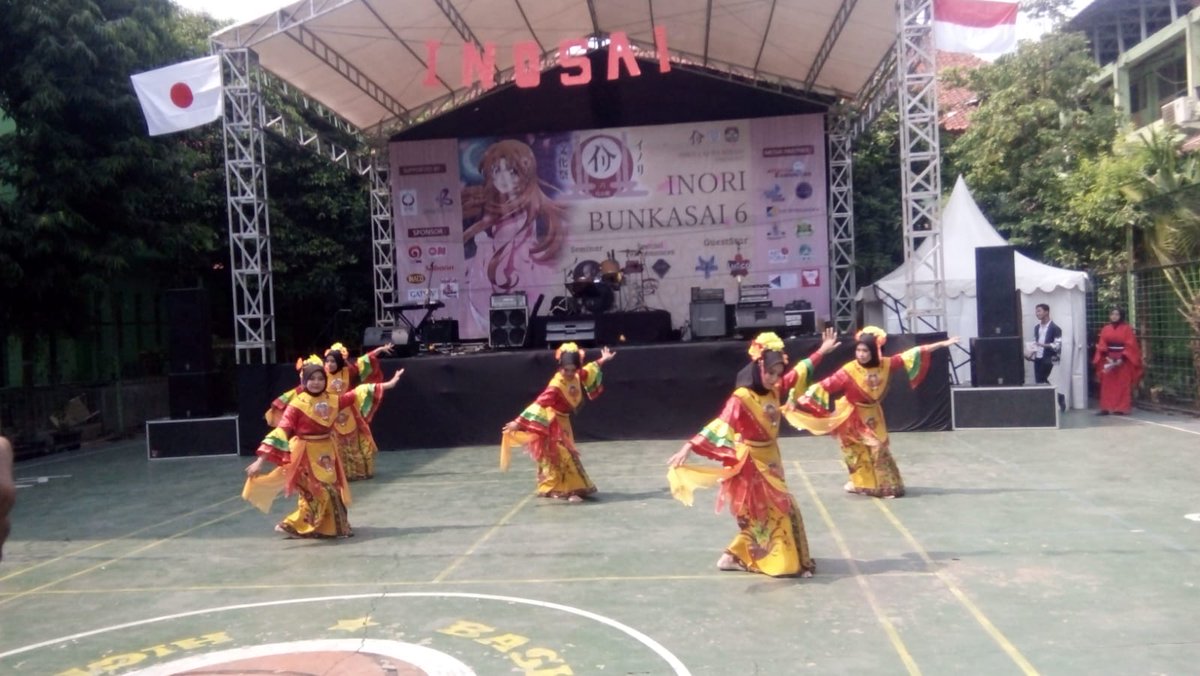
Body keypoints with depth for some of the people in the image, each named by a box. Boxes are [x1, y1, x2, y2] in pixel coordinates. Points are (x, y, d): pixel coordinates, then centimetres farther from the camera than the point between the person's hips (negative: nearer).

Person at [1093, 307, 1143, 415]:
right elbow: (1102, 345, 4)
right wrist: (1106, 356, -12)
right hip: (1108, 359, 3)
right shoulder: (1105, 329, 8)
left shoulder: (1127, 328, -1)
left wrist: (1121, 358, -17)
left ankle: (1122, 408, 1)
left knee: (1122, 385, -1)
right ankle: (1106, 408, 3)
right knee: (1107, 385, 2)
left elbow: (1130, 345, -8)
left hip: (1123, 360, -3)